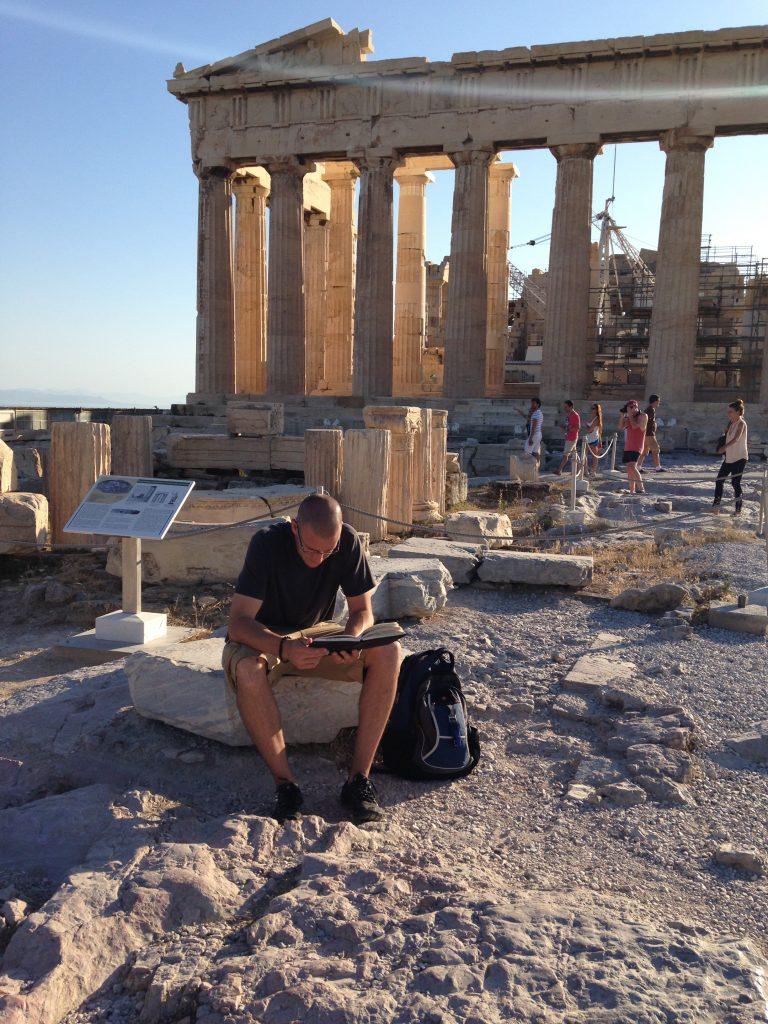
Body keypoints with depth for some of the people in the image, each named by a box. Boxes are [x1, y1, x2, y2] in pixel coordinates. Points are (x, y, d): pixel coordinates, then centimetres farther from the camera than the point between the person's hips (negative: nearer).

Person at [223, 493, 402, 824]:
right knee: (248, 670, -40)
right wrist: (283, 648, -49)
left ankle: (359, 778, -20)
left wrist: (352, 639, -33)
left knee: (389, 653, -23)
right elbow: (238, 622, -30)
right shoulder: (267, 543, -26)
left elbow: (363, 610, -9)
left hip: (315, 633, 3)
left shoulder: (348, 542, -17)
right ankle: (285, 784, -24)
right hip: (262, 637, -3)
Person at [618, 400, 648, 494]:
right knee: (629, 469, 7)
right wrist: (623, 415, 2)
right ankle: (632, 491, 11)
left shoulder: (642, 416, -3)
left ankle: (641, 488, -26)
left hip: (636, 447, -8)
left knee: (632, 466, -23)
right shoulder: (629, 418, 17)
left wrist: (630, 415, -10)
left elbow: (635, 426, -17)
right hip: (628, 447, 8)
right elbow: (621, 427, 8)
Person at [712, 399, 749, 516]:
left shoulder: (741, 423, -13)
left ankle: (738, 509, 5)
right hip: (729, 458, 8)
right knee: (719, 480, 5)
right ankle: (716, 505, 11)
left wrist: (724, 447, -37)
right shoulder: (731, 423, 11)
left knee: (735, 482, -5)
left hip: (739, 458, -8)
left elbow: (736, 438, -27)